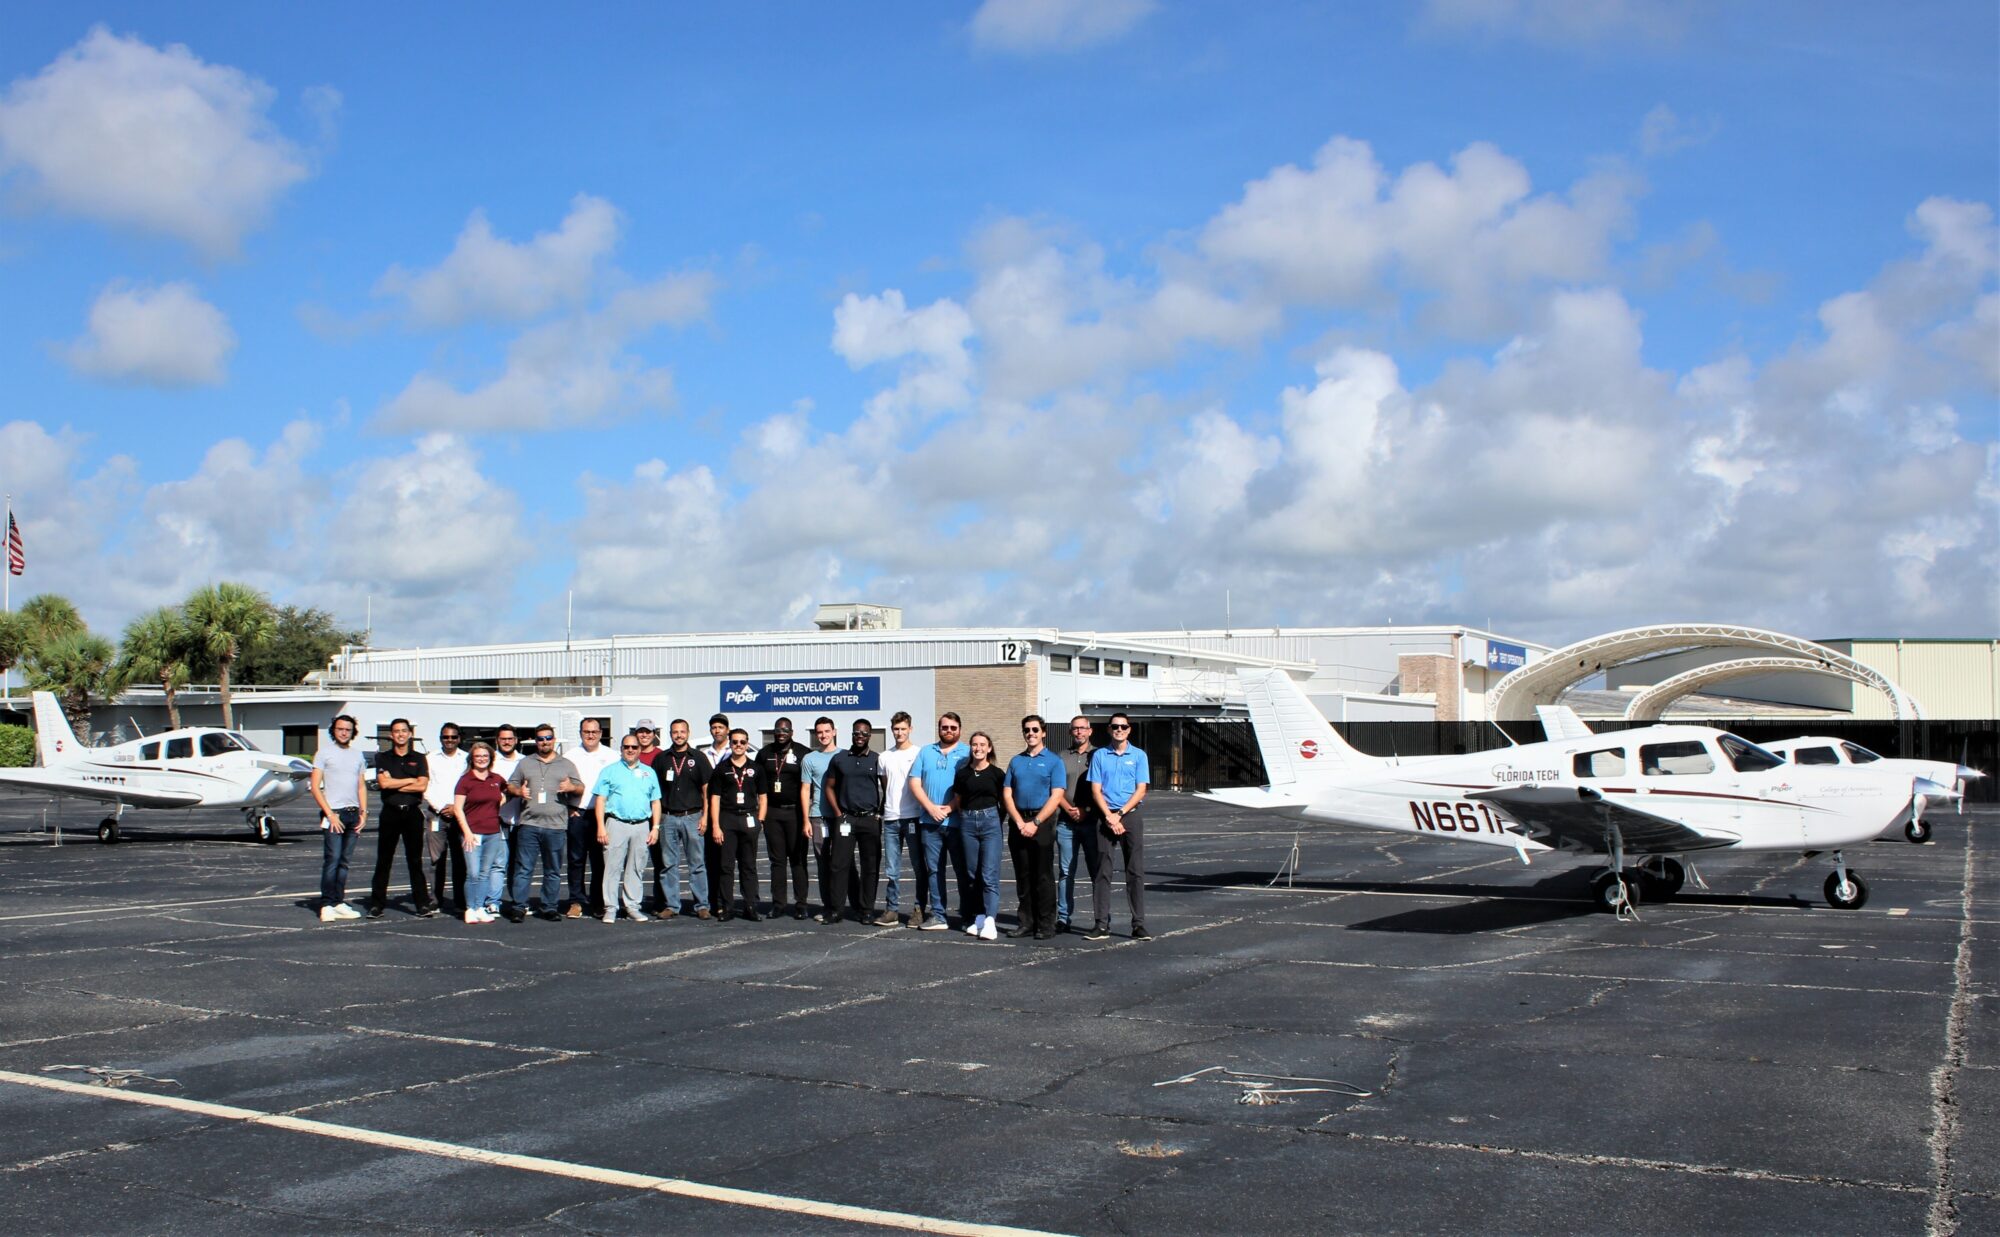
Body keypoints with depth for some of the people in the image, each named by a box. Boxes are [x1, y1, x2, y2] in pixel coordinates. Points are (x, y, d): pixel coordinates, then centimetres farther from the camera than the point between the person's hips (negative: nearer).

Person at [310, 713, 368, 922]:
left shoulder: (357, 755, 16)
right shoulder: (324, 753, 1)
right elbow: (315, 787, -4)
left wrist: (363, 813, 6)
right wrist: (329, 814, -12)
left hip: (353, 813, 5)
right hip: (334, 813, -5)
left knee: (344, 861, 6)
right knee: (332, 859, -11)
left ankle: (339, 903, 10)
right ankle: (326, 905, -10)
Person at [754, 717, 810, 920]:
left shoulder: (802, 753, -1)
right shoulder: (765, 754, 11)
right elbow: (759, 785, 14)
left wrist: (806, 817, -5)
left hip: (795, 812, -3)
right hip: (772, 812, 3)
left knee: (798, 859, -1)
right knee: (777, 859, 6)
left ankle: (800, 903, 2)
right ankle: (778, 903, 9)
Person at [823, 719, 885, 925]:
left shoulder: (876, 760, 6)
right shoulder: (839, 758, 8)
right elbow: (830, 787, 10)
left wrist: (880, 814, 1)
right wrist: (838, 813, 1)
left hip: (870, 819, 0)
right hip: (845, 818, 0)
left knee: (870, 866, 1)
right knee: (840, 864, -3)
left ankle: (867, 910, 8)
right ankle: (835, 910, 0)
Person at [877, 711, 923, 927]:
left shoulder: (919, 754, 0)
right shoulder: (885, 757, 13)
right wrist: (883, 811, 11)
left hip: (913, 818, -4)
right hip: (891, 819, 4)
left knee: (919, 867, 0)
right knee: (891, 870, 6)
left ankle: (919, 910, 6)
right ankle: (891, 910, 11)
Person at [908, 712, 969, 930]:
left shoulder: (967, 754, 3)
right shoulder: (925, 752, 13)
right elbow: (914, 783, 6)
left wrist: (949, 809, -14)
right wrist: (931, 807, -7)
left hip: (957, 821, -3)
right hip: (929, 821, 3)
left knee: (963, 870, 1)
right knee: (934, 869, 4)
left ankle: (968, 916, 6)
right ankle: (936, 916, 7)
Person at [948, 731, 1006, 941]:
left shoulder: (996, 773, 1)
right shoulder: (962, 774, 8)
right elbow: (957, 802, 16)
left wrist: (997, 818, 2)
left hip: (990, 821, -3)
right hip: (968, 822, 3)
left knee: (989, 874, -9)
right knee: (973, 873, 6)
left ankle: (990, 921, -14)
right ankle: (979, 917, 12)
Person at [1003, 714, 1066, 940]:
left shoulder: (1054, 761, 1)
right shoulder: (1015, 762, 14)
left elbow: (1056, 797, -7)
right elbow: (1007, 795, 8)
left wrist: (1035, 823, -14)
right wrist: (1020, 822, -7)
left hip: (1042, 822, -4)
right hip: (1018, 822, 4)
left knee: (1043, 876, -3)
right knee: (1023, 876, 7)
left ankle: (1046, 925, 1)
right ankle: (1027, 922, 13)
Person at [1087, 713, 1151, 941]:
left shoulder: (1139, 755, 6)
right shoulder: (1099, 755, 8)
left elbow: (1141, 791, 0)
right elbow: (1095, 790, 3)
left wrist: (1119, 814, -10)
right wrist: (1109, 816, -10)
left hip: (1130, 816, -1)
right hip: (1105, 817, 1)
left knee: (1135, 871, -3)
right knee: (1102, 871, 0)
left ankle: (1139, 924, -1)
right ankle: (1102, 924, 4)